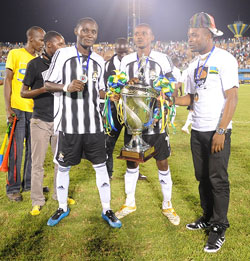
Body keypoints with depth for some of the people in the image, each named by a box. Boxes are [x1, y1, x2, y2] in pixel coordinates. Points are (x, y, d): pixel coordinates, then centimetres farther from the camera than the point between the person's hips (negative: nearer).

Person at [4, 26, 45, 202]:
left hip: (35, 109, 5)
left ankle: (29, 183, 21)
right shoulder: (15, 54, -1)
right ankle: (13, 187, 10)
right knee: (17, 149, -2)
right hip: (18, 109, -5)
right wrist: (8, 108, -10)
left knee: (33, 148, 9)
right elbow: (8, 80, -3)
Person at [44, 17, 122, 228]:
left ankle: (107, 210, 20)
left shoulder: (99, 61, 9)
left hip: (94, 124, 3)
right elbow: (48, 84, -1)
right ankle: (62, 208, 30)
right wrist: (67, 87, -19)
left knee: (101, 166, 6)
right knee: (63, 167, 10)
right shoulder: (63, 54, -3)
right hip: (69, 123, -2)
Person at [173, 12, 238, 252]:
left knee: (218, 180, 0)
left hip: (217, 131, -7)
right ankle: (208, 218, 29)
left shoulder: (224, 60, -9)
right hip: (197, 130, 7)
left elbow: (232, 97, -13)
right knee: (203, 177, 14)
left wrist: (221, 131, -18)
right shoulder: (194, 66, 12)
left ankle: (219, 229, 13)